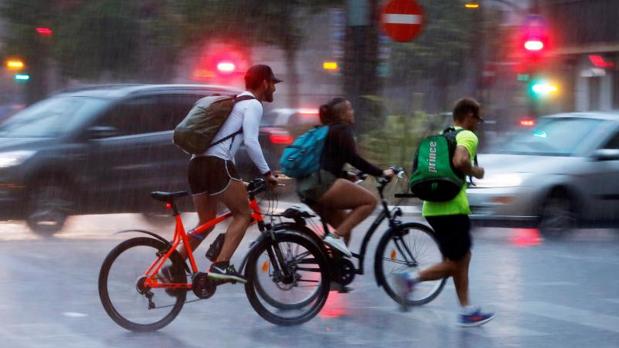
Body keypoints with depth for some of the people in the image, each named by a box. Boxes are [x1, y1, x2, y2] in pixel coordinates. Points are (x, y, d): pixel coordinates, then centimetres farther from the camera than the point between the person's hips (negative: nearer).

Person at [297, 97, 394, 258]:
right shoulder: (343, 129, 0)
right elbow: (352, 158, -13)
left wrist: (349, 176, 50)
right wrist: (381, 173, -11)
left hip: (306, 186, 10)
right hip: (321, 183, -10)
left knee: (344, 224, 18)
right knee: (370, 200, -5)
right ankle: (336, 236, -15)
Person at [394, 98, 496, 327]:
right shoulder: (468, 137, -7)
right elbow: (459, 161, -27)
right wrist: (474, 172, -9)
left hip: (432, 207, 9)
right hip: (452, 208, -9)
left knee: (463, 257, 15)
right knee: (454, 263, 0)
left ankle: (467, 310, 16)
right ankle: (411, 278, -13)